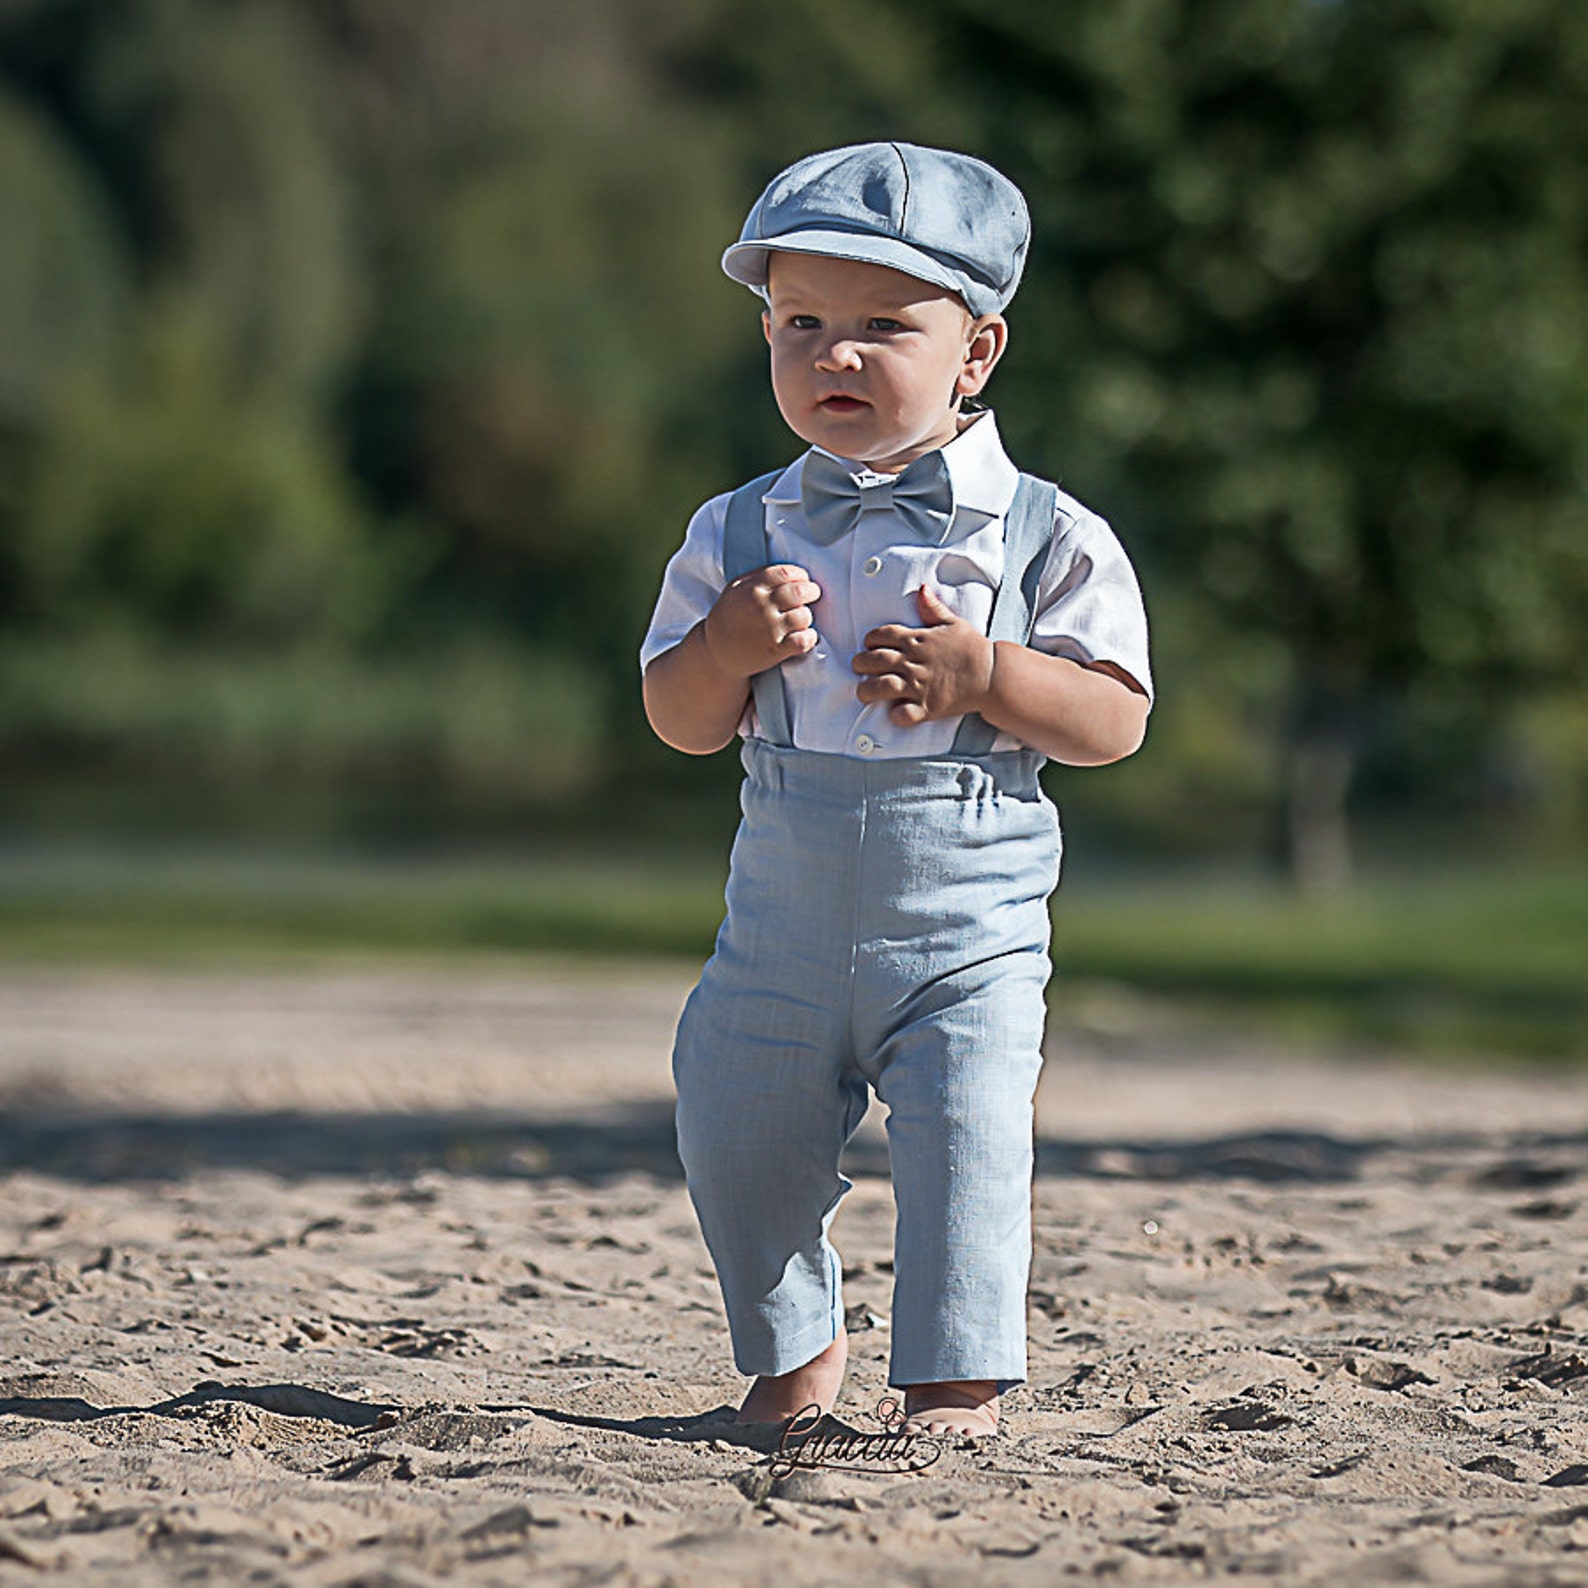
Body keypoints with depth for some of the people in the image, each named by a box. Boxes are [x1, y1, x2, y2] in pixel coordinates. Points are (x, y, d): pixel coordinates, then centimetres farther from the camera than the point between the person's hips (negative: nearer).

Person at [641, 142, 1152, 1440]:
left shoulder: (1045, 538, -5)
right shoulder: (742, 532, 4)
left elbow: (1115, 721, -6)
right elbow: (681, 724, 5)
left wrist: (983, 674, -21)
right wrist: (726, 648, -16)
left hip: (970, 928, -3)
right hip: (783, 927, 3)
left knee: (964, 1147, -14)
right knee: (741, 1149, 9)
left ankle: (956, 1379, -2)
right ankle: (794, 1348, 32)